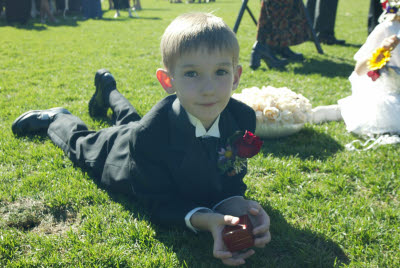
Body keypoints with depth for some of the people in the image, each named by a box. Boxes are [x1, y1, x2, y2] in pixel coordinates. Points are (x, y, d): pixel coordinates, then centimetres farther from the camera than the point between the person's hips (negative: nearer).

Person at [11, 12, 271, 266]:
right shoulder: (149, 137, -49)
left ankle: (108, 90, 65)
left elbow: (232, 182, -25)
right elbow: (160, 202, -37)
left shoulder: (243, 119, -37)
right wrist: (205, 220, -56)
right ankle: (55, 118, 56)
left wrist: (235, 203, -49)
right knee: (82, 143, 29)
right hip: (119, 150, -4)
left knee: (130, 121, 38)